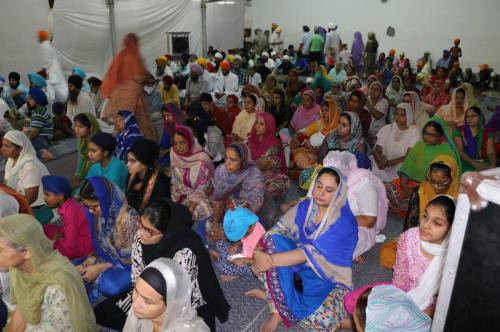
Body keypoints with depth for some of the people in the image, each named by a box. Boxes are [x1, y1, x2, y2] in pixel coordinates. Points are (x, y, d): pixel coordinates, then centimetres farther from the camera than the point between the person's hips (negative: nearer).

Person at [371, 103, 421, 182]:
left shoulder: (414, 131, -1)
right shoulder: (386, 129, 8)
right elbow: (377, 151, 2)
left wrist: (388, 163, -19)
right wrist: (380, 161, -21)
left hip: (402, 167, -3)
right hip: (384, 166, 4)